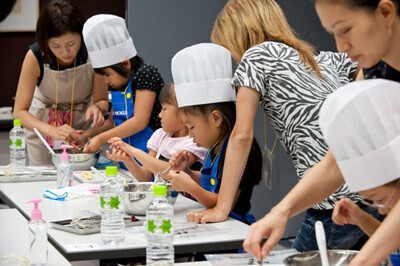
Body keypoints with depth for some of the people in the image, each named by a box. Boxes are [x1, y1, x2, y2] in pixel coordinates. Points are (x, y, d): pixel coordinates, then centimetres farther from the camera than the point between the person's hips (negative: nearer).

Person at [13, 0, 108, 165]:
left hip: (82, 123, 0)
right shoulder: (35, 57, -26)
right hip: (41, 125, 0)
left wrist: (97, 107, -38)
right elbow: (19, 112, -25)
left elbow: (102, 101, -13)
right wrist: (51, 130, -42)